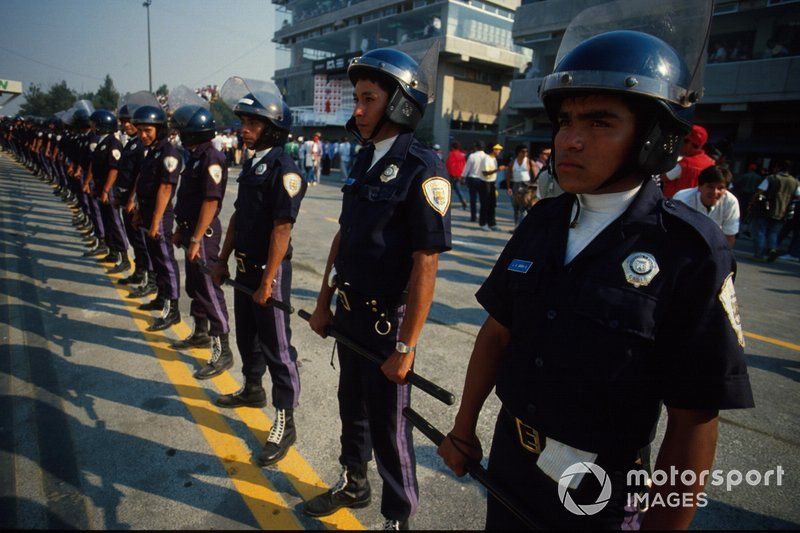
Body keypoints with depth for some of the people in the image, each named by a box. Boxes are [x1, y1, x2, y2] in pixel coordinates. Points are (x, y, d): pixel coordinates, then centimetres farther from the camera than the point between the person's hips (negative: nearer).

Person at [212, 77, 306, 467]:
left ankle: (284, 422, 10)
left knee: (276, 347, -2)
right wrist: (223, 259, 16)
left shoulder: (283, 170, -18)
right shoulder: (251, 164, 11)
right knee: (247, 336, 23)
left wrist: (267, 281, -23)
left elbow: (281, 230, -22)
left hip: (269, 271, -9)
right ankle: (253, 389, 45)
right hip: (244, 267, 9)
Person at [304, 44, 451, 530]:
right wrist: (324, 302, 13)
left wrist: (405, 346, -20)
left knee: (387, 423, 8)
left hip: (387, 321, -7)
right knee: (353, 407, 23)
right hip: (350, 315, 8)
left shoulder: (422, 170, -18)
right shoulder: (365, 161, 7)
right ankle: (354, 484, 47)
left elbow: (425, 265, -22)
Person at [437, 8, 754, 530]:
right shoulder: (541, 222, -4)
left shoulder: (690, 251, -19)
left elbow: (695, 421, -17)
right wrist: (463, 427, 8)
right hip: (508, 458, 5)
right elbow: (498, 331, 2)